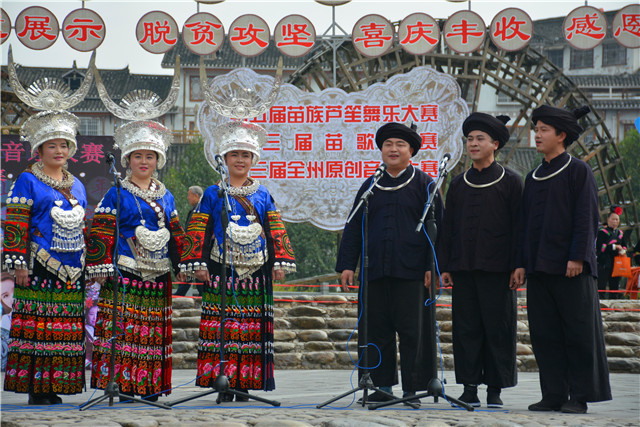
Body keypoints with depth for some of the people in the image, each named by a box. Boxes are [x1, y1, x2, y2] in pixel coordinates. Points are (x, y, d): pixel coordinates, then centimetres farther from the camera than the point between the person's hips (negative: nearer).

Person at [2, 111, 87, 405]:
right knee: (37, 325, -7)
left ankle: (53, 387, 8)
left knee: (67, 330, 3)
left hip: (71, 270, 6)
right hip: (39, 269, -6)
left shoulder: (77, 186, 19)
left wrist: (88, 266, 19)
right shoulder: (28, 181, 1)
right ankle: (36, 390, -3)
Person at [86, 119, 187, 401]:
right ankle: (122, 384, -5)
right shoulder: (117, 195, 1)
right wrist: (101, 267, -11)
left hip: (157, 276, 4)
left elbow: (175, 234, 20)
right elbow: (101, 232, -3)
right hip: (126, 274, -4)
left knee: (154, 331, 3)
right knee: (122, 327, -9)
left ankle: (149, 386, 8)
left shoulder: (165, 196, 16)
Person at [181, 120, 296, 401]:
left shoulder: (262, 195, 13)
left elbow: (276, 231, 12)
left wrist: (279, 262, 3)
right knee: (221, 324, -6)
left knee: (252, 329, 0)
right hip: (221, 271, -2)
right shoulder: (213, 194, 6)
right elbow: (198, 231, 3)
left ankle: (244, 384, 5)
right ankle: (223, 384, -1)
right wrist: (198, 263, -5)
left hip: (255, 271, 2)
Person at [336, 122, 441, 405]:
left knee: (412, 330, -3)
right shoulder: (370, 186, 14)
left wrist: (432, 266, -8)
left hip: (411, 272, -4)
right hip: (375, 272, 4)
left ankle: (412, 389, 3)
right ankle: (383, 385, 14)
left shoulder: (424, 184, 5)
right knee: (376, 329, 5)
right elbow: (354, 227, 15)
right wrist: (347, 264, 7)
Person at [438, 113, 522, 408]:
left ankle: (495, 390, 6)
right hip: (463, 269, 3)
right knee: (466, 328, 3)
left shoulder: (511, 181, 2)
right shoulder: (458, 184, 13)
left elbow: (518, 226, -1)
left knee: (498, 329, -1)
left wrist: (517, 267, -7)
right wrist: (444, 266, 7)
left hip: (497, 270, -3)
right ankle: (469, 388, 9)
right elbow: (447, 227, 14)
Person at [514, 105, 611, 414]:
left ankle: (579, 396, 1)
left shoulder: (578, 171, -2)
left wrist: (577, 257, -15)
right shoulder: (533, 177, 16)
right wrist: (521, 263, 10)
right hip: (539, 268, 6)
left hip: (570, 268, -6)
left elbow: (587, 218, -8)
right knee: (545, 334, 5)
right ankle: (554, 395, 11)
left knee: (578, 333, -3)